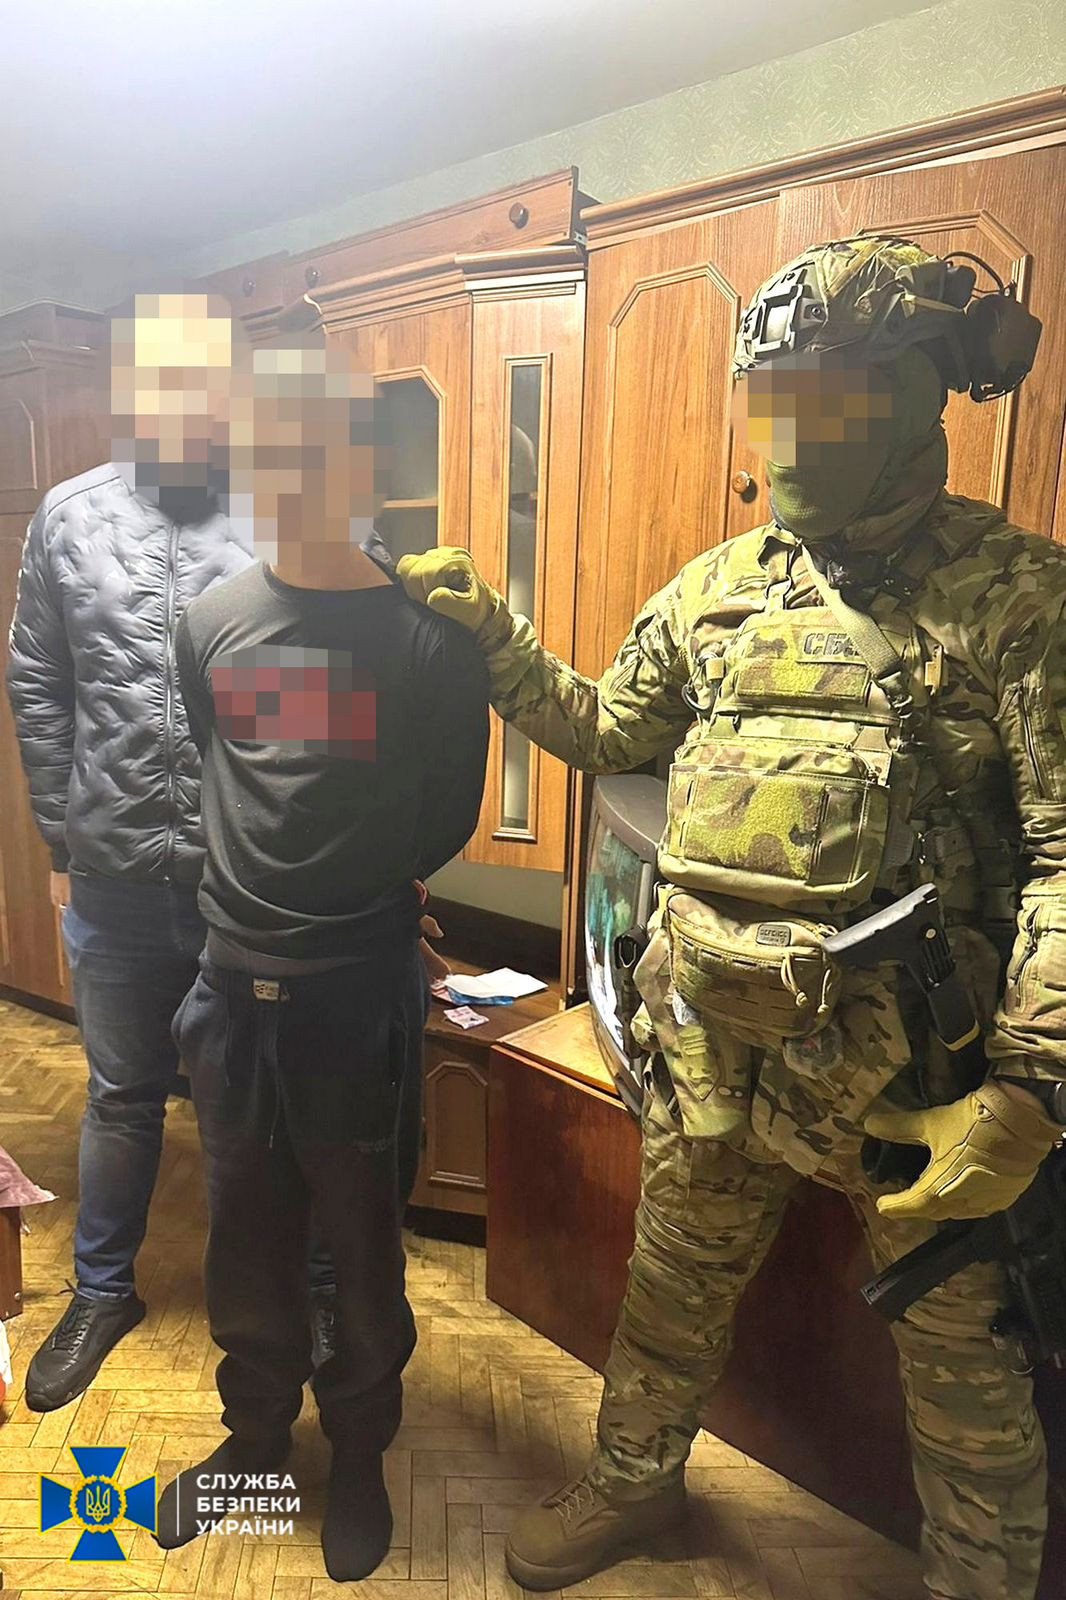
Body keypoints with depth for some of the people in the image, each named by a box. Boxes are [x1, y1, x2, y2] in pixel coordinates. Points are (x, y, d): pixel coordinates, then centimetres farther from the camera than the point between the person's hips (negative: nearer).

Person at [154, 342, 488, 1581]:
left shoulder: (429, 638, -11)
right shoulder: (209, 623, 1)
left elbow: (444, 827, -4)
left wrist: (353, 891, 4)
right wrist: (258, 885, 8)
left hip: (360, 991, -3)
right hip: (232, 984, 4)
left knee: (359, 1243, 15)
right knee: (244, 1242, 20)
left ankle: (359, 1453, 41)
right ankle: (255, 1434, 46)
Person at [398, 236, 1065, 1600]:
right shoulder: (719, 588, 5)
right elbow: (606, 732, 15)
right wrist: (492, 638, 5)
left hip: (913, 1073, -4)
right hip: (711, 1043, 5)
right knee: (673, 1293, 25)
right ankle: (634, 1479, 54)